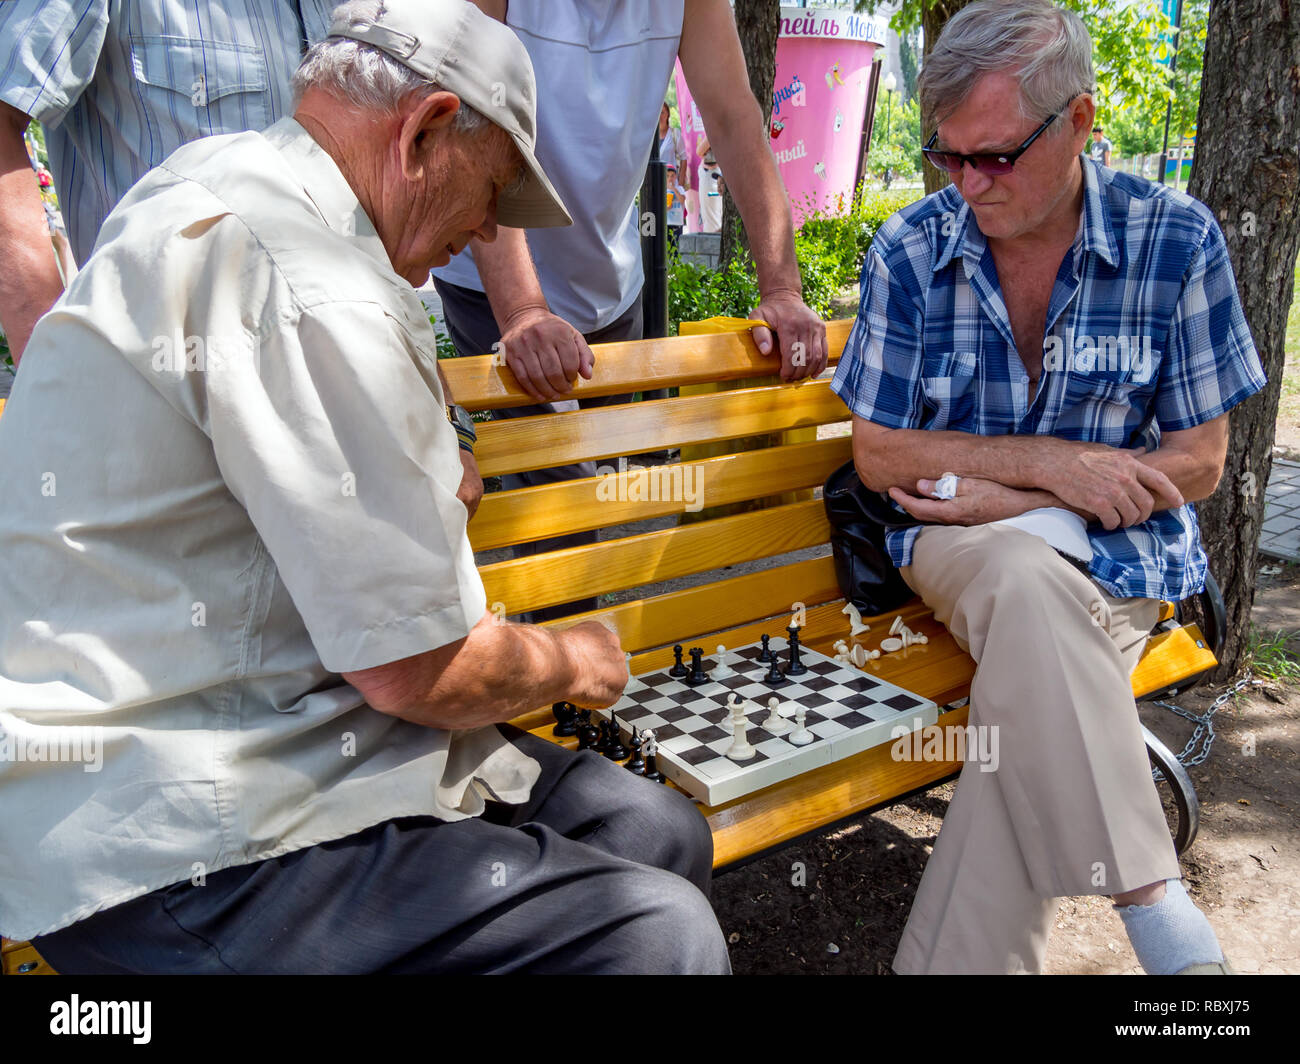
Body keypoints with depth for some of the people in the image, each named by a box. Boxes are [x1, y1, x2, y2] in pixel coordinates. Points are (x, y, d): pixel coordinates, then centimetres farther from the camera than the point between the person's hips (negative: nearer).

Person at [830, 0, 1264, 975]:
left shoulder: (1177, 242, -4)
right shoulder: (909, 253, -2)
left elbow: (1198, 464, -1)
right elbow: (879, 456, 0)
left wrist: (1000, 496, -11)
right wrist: (1047, 464, -12)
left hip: (1119, 551, 0)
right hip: (961, 542, 0)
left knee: (1036, 704, -32)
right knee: (1031, 586, -36)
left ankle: (955, 960, -23)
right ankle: (1148, 897, -29)